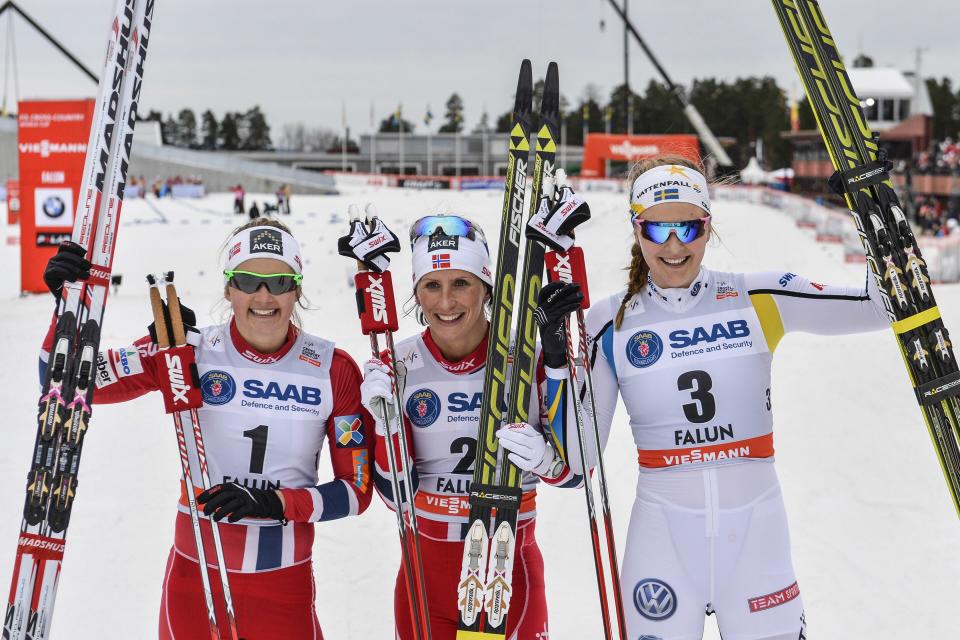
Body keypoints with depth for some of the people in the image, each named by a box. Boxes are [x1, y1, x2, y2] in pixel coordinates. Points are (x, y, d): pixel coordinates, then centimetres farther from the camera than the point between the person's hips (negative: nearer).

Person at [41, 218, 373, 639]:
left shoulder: (334, 370, -7)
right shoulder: (189, 353, -7)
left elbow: (357, 491, -5)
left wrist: (273, 501, -20)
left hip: (285, 585, 0)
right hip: (195, 574, 0)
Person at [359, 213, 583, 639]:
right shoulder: (397, 369, -6)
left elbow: (574, 470, -5)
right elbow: (395, 495, -5)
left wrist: (547, 460, -25)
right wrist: (385, 422, -19)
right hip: (425, 576, 1)